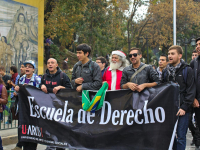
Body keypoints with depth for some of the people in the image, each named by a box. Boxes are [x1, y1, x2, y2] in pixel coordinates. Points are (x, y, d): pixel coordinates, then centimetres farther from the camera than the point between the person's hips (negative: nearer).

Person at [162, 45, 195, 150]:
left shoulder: (187, 70, -1)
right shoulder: (165, 71, 12)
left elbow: (191, 91, -5)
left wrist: (184, 107, -12)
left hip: (182, 110, -4)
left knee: (181, 137, -4)